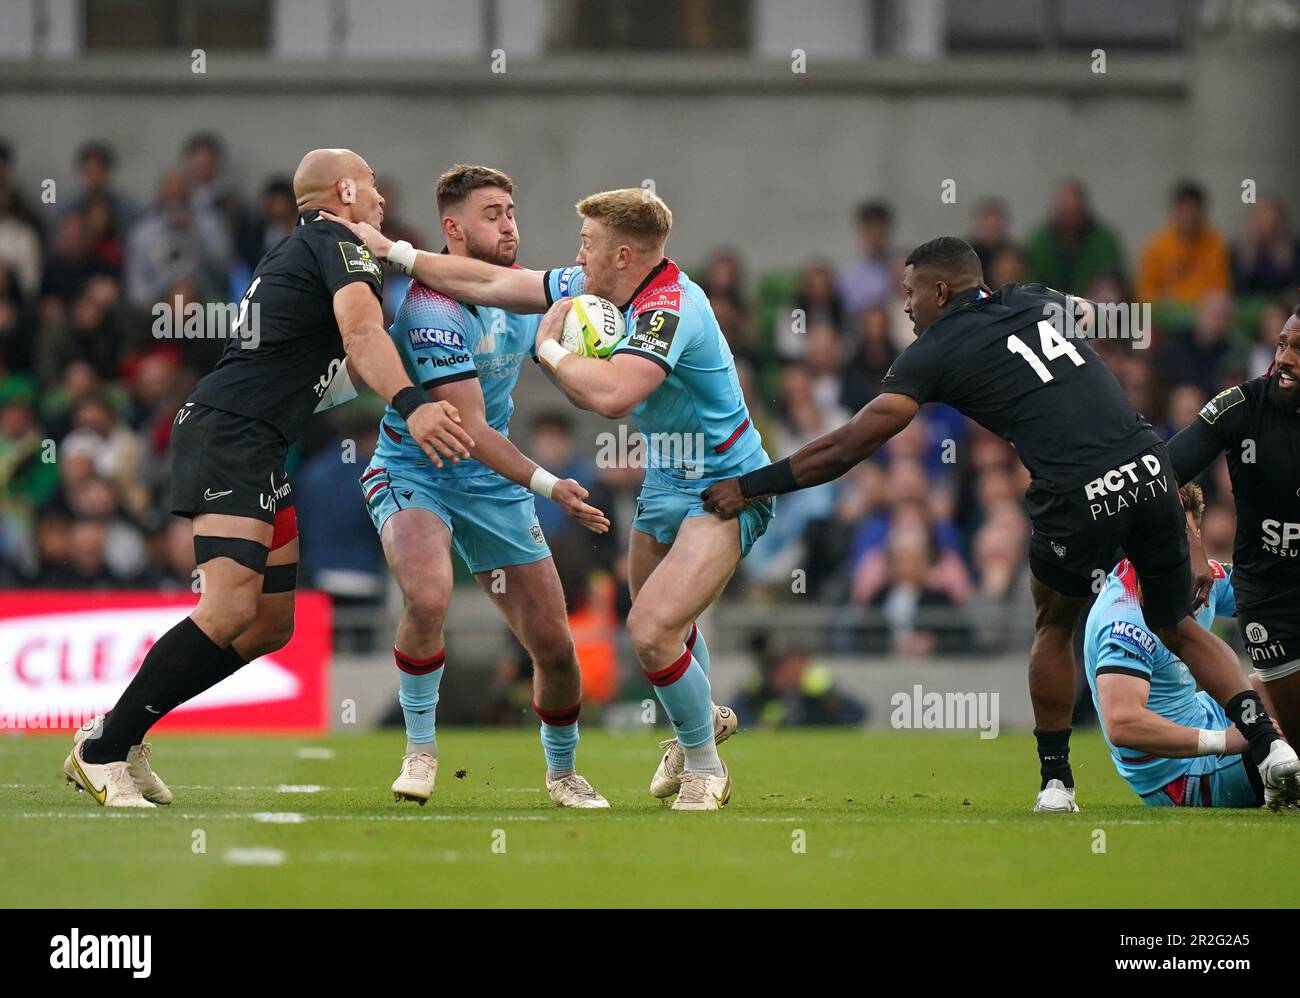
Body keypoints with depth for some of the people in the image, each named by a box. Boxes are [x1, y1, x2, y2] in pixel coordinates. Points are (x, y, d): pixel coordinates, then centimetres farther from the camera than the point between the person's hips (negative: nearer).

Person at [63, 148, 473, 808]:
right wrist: (410, 406, -39)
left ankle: (122, 736, 10)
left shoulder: (300, 249, 25)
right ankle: (103, 750, -17)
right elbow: (361, 333, -25)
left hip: (257, 454, 11)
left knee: (272, 623, 9)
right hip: (228, 432, -11)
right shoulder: (340, 244, -4)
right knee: (232, 607, -22)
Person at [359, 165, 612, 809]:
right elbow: (469, 428, -27)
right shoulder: (433, 307, -23)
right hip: (413, 472, -6)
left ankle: (562, 773, 29)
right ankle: (419, 749, -13)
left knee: (554, 645, 2)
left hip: (494, 487, 6)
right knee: (428, 597, -35)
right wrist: (547, 485, -34)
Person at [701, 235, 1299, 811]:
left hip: (1081, 498, -4)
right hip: (1150, 470, 5)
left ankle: (1056, 781, 23)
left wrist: (752, 486, 9)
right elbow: (1089, 312, 46)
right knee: (1177, 627, 20)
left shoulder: (936, 352, 4)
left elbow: (852, 445, 3)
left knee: (1054, 628, 22)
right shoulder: (1037, 302, 19)